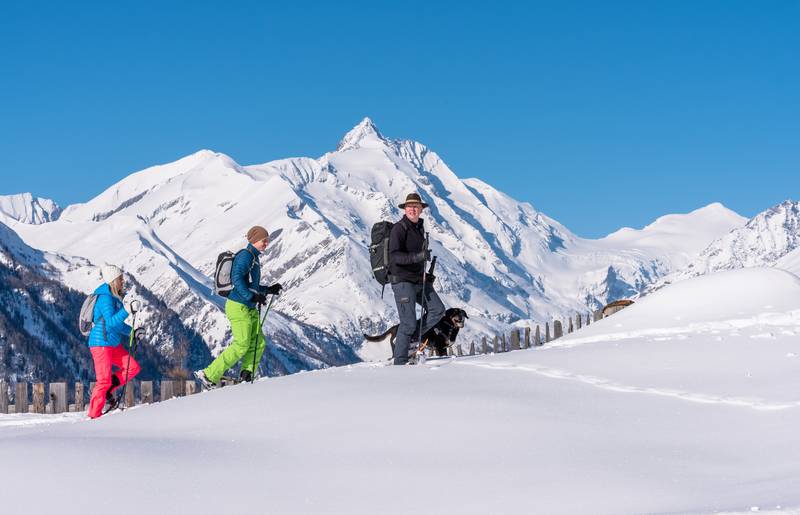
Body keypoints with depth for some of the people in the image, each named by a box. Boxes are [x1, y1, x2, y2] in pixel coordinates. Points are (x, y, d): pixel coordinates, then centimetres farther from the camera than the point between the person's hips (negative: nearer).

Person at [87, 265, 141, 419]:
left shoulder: (115, 297, 12)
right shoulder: (105, 298, -17)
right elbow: (111, 322, -28)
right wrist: (126, 310, -37)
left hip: (113, 343, 9)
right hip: (101, 343, -9)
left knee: (133, 368, 4)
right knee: (104, 380, -8)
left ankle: (107, 391, 14)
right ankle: (94, 415, 0)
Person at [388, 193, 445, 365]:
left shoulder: (420, 227, 14)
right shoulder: (399, 229, -13)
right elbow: (395, 256, -24)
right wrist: (419, 256, -34)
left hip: (419, 280, 8)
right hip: (403, 281, -8)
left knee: (437, 310, -2)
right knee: (408, 323, -9)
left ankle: (411, 337, 11)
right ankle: (400, 362, 1)